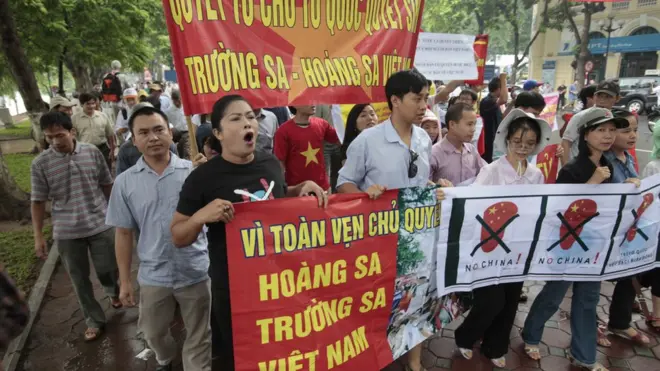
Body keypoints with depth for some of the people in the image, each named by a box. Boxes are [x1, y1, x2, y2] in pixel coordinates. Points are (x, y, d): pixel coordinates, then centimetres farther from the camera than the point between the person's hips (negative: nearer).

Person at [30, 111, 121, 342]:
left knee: (107, 269, 10)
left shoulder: (93, 152, -4)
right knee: (80, 279, 10)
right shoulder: (40, 164, -6)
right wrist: (38, 236, -2)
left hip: (101, 224, 0)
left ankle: (113, 291, 46)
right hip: (66, 232, 0)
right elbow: (38, 202, -1)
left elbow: (107, 185, 6)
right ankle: (94, 321, 28)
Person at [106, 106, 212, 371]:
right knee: (153, 333, 27)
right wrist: (124, 281, 5)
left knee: (198, 338, 14)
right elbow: (123, 233, 3)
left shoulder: (194, 171, -9)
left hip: (196, 271, -3)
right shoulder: (125, 182, -3)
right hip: (153, 276, 3)